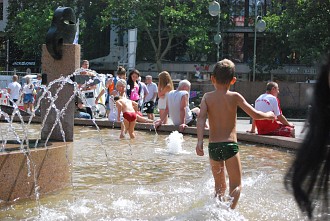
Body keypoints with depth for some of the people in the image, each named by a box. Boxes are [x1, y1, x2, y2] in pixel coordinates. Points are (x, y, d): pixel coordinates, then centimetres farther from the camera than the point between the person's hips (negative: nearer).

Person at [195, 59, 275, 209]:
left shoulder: (207, 97, 4)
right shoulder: (234, 97, 0)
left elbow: (201, 119, -11)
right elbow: (255, 114, 0)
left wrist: (199, 141, -19)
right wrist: (269, 115, 19)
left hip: (213, 146, 3)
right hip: (229, 145, -3)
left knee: (219, 185, 21)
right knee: (236, 185, 1)